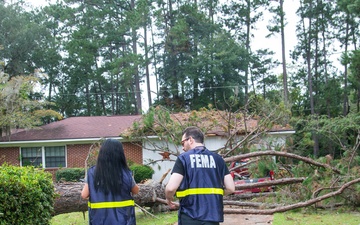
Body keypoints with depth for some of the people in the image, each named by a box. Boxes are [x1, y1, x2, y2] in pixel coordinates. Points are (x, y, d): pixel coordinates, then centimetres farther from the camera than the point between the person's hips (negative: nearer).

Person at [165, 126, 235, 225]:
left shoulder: (183, 158, -4)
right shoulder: (217, 159, 8)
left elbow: (171, 188, -13)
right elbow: (231, 188, 4)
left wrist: (168, 198, 9)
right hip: (213, 216, 4)